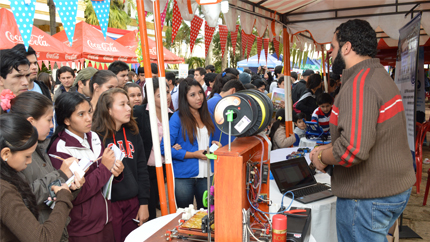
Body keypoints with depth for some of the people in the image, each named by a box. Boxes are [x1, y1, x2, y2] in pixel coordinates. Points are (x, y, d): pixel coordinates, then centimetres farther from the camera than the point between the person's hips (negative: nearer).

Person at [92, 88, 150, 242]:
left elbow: (142, 170, 6)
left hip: (133, 203, 5)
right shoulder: (97, 137, -10)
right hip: (110, 204, -4)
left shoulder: (133, 134, 5)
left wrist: (144, 203, 4)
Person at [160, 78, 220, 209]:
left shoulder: (206, 115, 8)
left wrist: (213, 144, 0)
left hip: (206, 174, 5)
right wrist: (193, 154, -16)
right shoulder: (178, 118, -11)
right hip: (184, 175, -5)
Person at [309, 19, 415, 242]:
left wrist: (322, 158, -14)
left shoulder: (360, 84, -23)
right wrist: (327, 148, 13)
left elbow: (353, 149, -34)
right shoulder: (379, 75, 12)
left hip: (370, 198, -10)